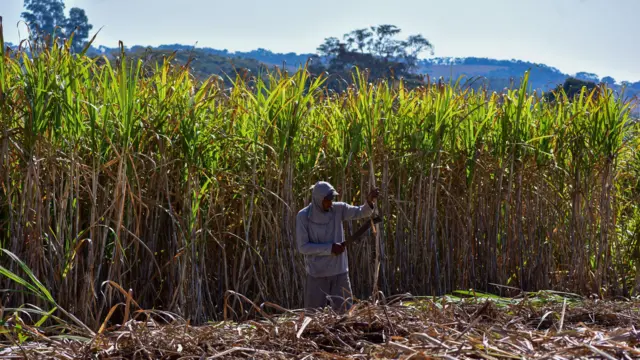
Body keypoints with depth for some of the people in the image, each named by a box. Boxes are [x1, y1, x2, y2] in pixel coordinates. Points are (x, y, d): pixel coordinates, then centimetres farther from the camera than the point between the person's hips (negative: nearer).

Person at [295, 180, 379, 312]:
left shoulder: (338, 209, -3)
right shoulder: (303, 216, -11)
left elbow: (361, 212, -10)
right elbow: (303, 247, -13)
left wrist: (370, 201, -32)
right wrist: (330, 248, -18)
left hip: (339, 271, 3)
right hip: (317, 274, -3)